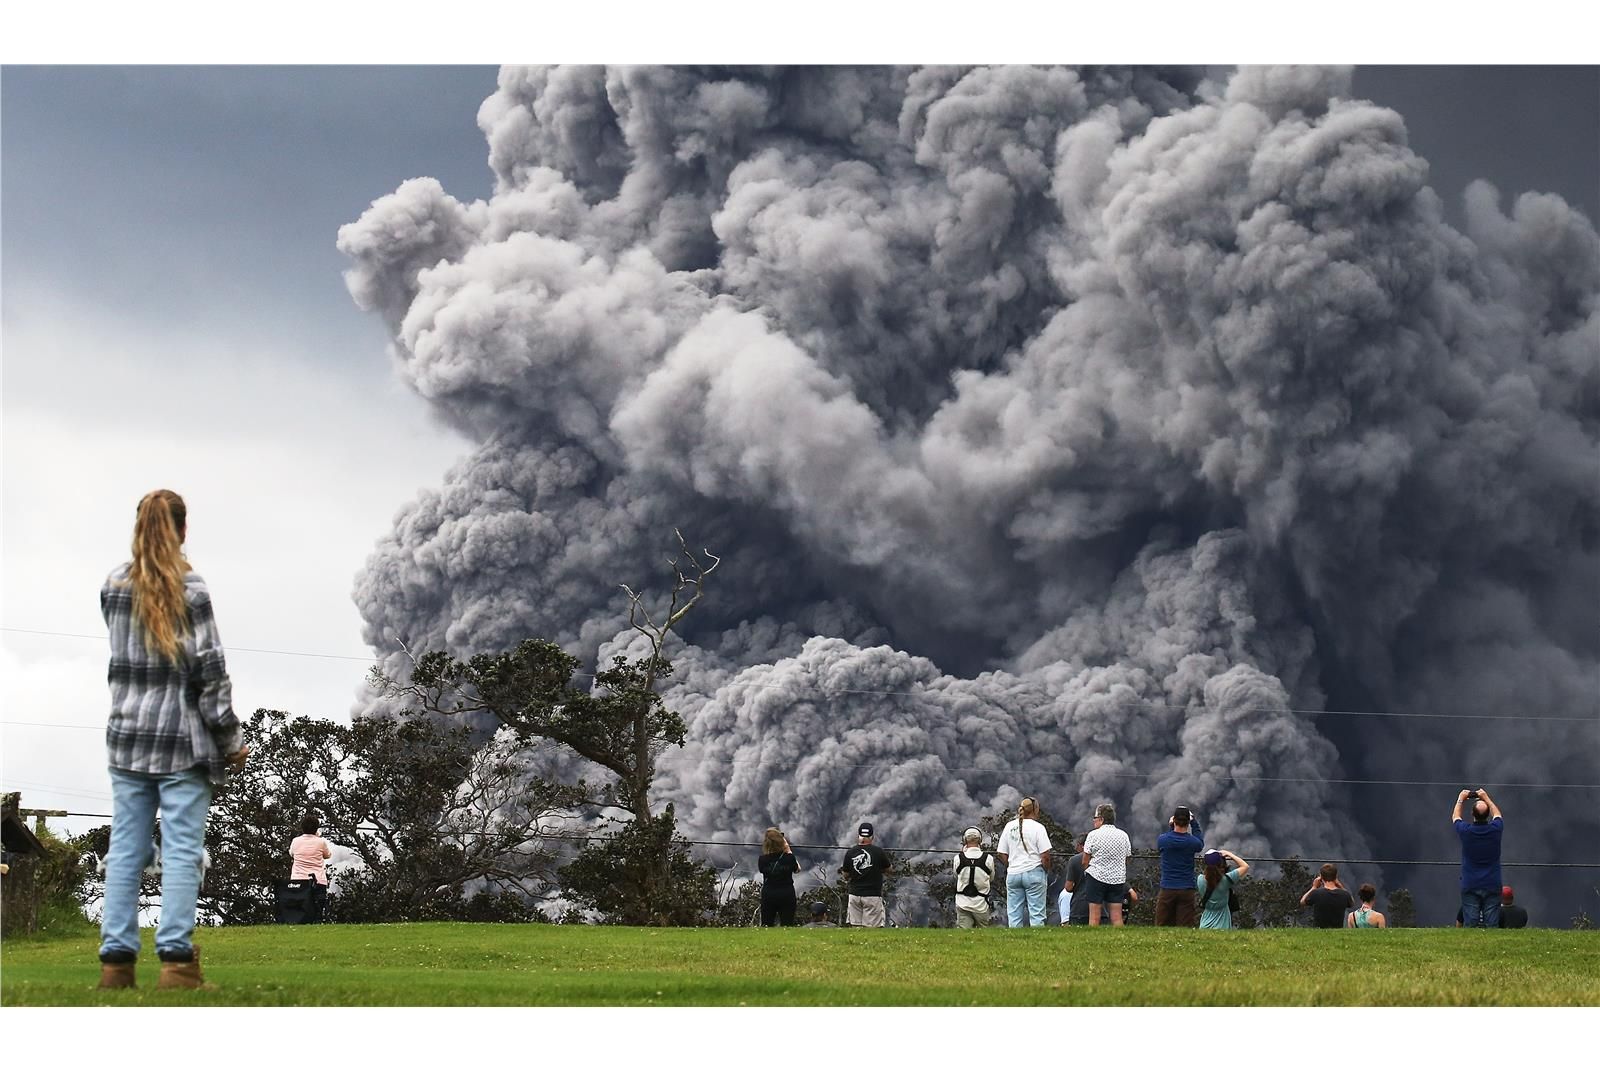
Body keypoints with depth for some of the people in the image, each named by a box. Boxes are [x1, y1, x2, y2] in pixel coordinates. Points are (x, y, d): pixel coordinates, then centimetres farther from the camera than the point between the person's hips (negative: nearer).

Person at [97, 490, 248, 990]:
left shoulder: (113, 587, 5)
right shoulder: (190, 589, -9)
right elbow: (210, 669, -9)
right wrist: (231, 739, -2)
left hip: (127, 737, 4)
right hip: (183, 740, -4)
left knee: (125, 849, 6)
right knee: (181, 850, -3)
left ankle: (116, 959, 3)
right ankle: (176, 958, -8)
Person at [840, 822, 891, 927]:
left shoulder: (850, 853, -2)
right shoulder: (878, 852, -9)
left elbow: (846, 873, 8)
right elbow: (889, 869, 5)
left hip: (854, 894, 3)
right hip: (872, 894, -3)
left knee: (855, 926, 7)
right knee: (872, 928, -3)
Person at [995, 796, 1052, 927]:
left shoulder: (1009, 827, 7)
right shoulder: (1037, 827, -8)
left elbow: (1001, 854, 7)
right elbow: (1045, 856, -11)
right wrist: (1046, 870, 5)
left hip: (1013, 873, 4)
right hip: (1033, 872, -4)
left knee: (1013, 914, 7)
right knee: (1036, 913, -1)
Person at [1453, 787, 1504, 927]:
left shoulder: (1466, 831, -7)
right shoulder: (1495, 829, -4)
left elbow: (1455, 817, 17)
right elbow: (1497, 815, 21)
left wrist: (1461, 800, 30)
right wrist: (1486, 798, 30)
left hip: (1470, 887, -1)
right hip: (1492, 886, 1)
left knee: (1469, 925, -3)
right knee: (1492, 926, -2)